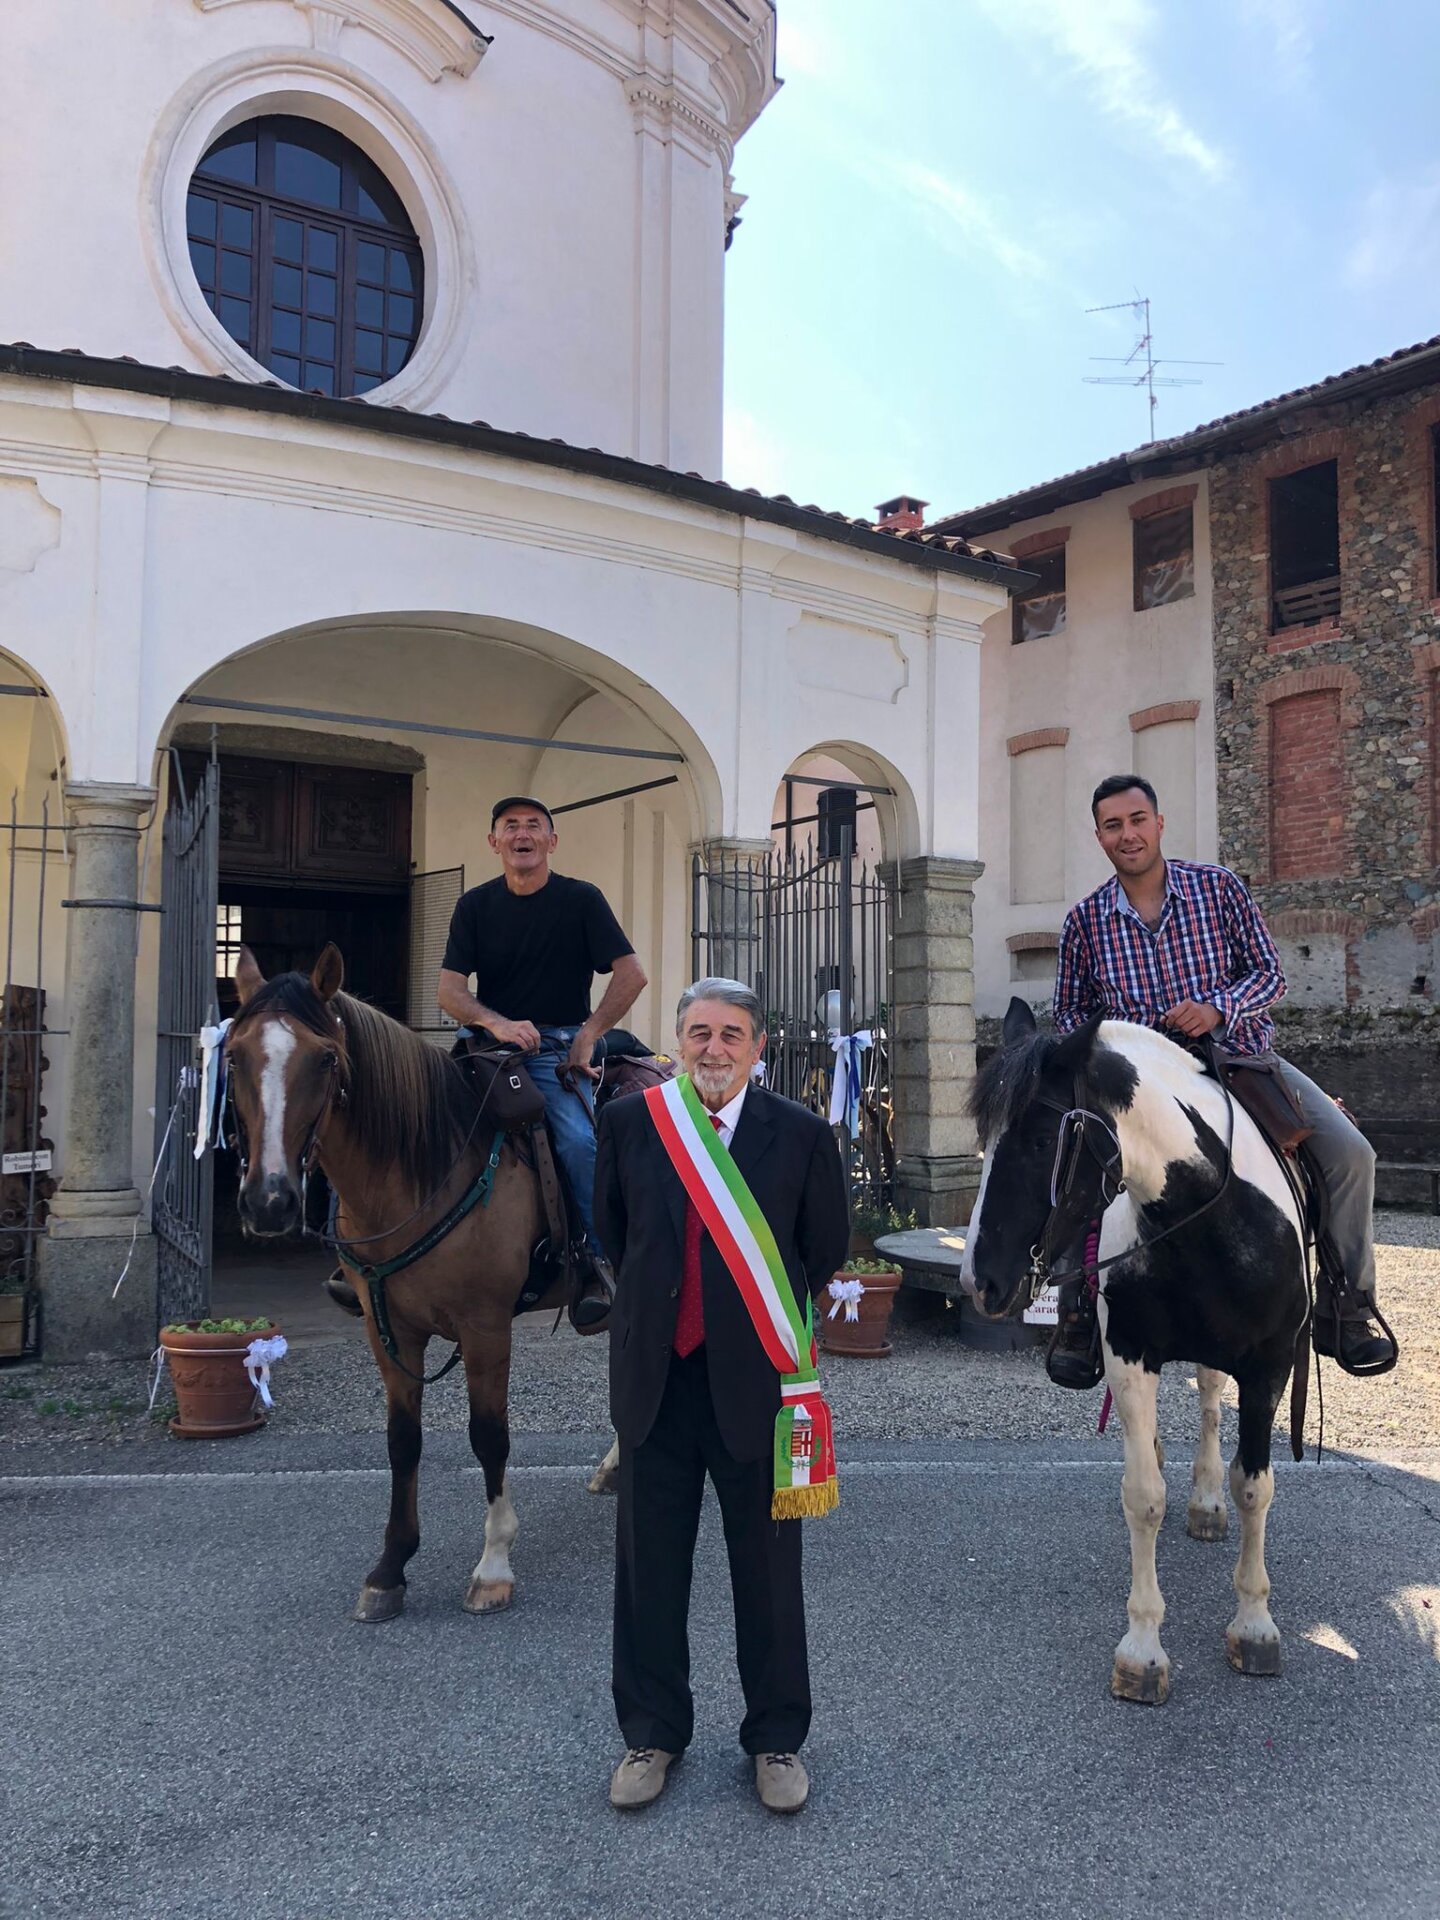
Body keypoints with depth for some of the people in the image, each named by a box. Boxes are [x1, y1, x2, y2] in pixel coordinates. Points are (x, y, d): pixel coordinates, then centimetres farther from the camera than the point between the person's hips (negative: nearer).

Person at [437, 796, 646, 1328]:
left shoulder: (581, 899, 2)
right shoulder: (475, 905, 7)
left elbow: (632, 975, -1)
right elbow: (449, 990, -1)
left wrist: (588, 1035, -9)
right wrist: (497, 1023, -20)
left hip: (558, 1049, -3)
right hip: (489, 1041, 3)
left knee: (579, 1140, -27)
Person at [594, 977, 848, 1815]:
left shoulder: (801, 1134, -8)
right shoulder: (629, 1122, -2)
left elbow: (828, 1245, 4)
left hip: (753, 1374, -2)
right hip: (655, 1373, 2)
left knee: (768, 1568, 12)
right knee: (649, 1566, 14)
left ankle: (778, 1738, 31)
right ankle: (653, 1732, 33)